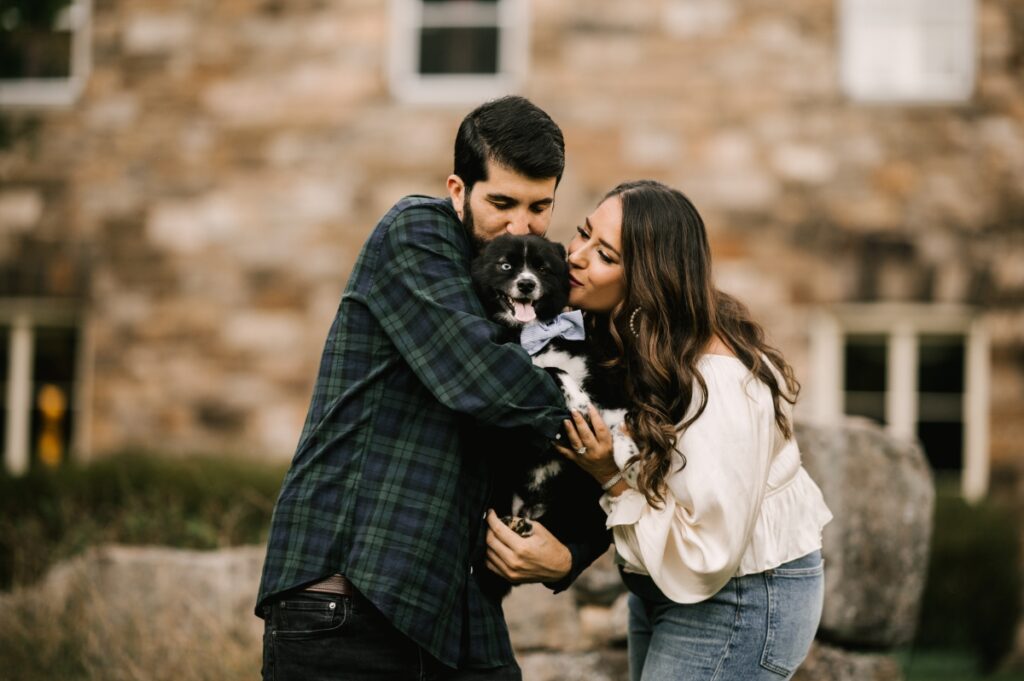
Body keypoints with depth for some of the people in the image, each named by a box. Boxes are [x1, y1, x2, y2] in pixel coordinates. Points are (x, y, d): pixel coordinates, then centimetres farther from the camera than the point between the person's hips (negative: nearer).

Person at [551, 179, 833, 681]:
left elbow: (704, 555, -26)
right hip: (666, 584, 9)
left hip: (741, 598, -9)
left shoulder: (718, 385, -30)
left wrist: (613, 480, -26)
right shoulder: (625, 337, -5)